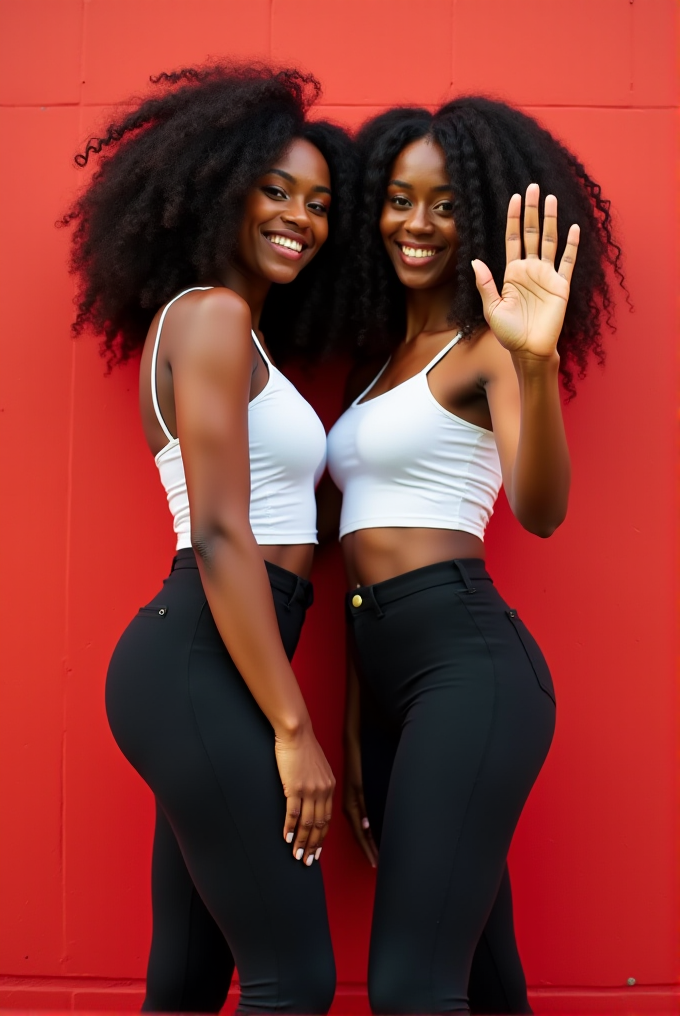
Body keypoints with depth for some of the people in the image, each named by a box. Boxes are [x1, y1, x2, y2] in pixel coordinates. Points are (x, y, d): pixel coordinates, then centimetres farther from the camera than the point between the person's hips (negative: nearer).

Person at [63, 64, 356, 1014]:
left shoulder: (235, 329, 22)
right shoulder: (213, 314, -8)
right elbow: (220, 534, -17)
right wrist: (293, 727, -17)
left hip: (198, 665, 10)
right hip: (204, 667, -10)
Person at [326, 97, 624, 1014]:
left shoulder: (484, 346, -3)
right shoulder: (383, 353, 20)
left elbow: (540, 510, -22)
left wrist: (537, 365, -39)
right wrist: (356, 735, 21)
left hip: (468, 664, -8)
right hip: (386, 672, 8)